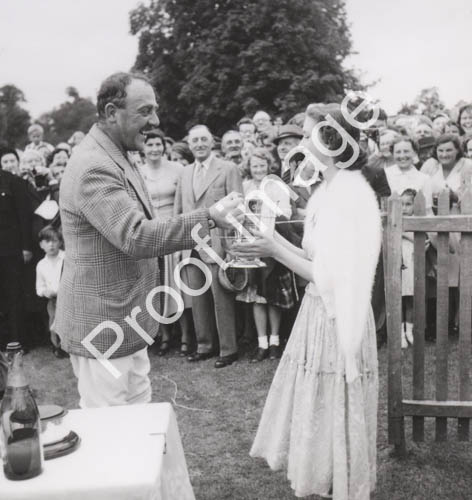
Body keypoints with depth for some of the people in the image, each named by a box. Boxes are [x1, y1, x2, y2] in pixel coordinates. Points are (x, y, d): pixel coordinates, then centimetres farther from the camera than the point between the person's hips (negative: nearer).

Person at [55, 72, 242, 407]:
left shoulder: (115, 158, 12)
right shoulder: (94, 167, -22)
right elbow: (136, 237, -31)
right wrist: (208, 217, -31)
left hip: (126, 320, 10)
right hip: (102, 326, -10)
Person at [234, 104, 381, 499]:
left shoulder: (349, 196, -21)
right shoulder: (330, 190, 8)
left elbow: (332, 278, -23)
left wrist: (275, 252, -19)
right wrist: (276, 241, 5)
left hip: (336, 317, -9)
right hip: (320, 311, 9)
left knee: (331, 413, 8)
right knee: (316, 407, 20)